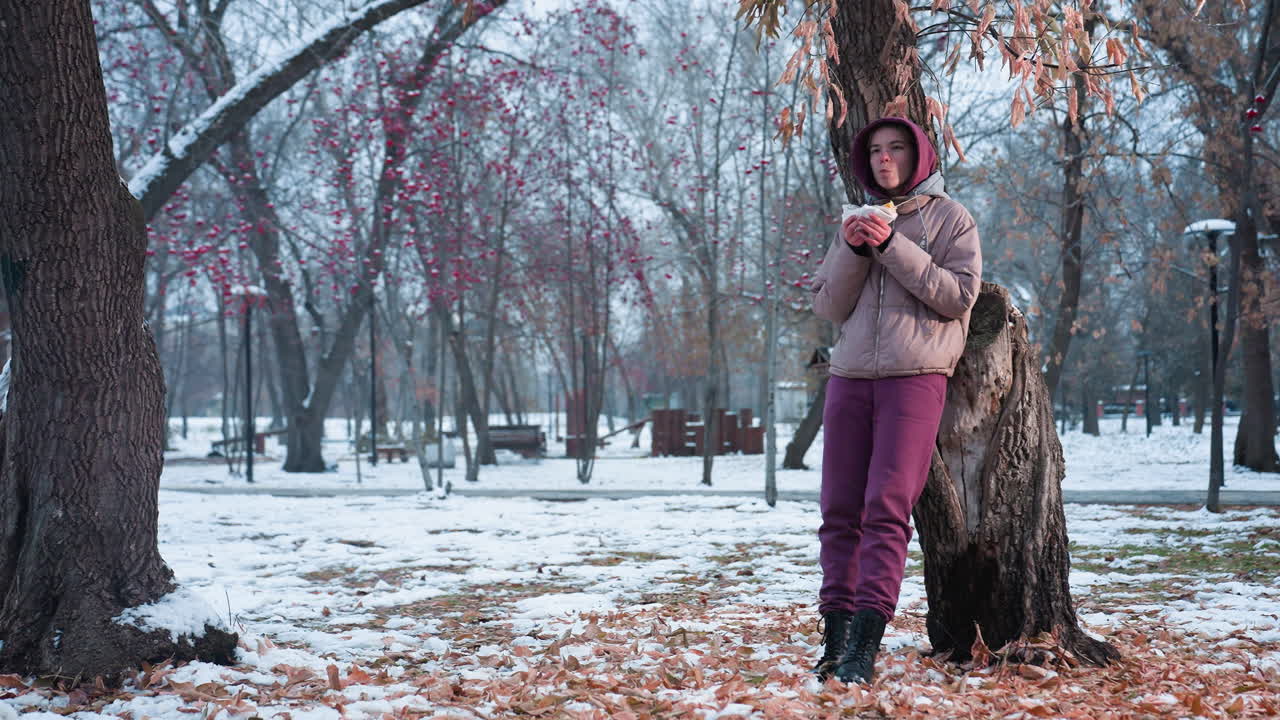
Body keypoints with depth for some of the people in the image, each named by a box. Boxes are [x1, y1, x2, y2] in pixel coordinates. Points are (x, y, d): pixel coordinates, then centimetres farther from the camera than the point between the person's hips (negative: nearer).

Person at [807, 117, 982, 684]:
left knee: (887, 507, -14)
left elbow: (958, 296, -6)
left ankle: (866, 642, -18)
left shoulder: (949, 219, 7)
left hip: (915, 377, -5)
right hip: (850, 377, 5)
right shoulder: (858, 221, 19)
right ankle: (836, 631, 4)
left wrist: (892, 247, -11)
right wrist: (853, 252, -4)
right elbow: (828, 306, 13)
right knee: (839, 509, 0)